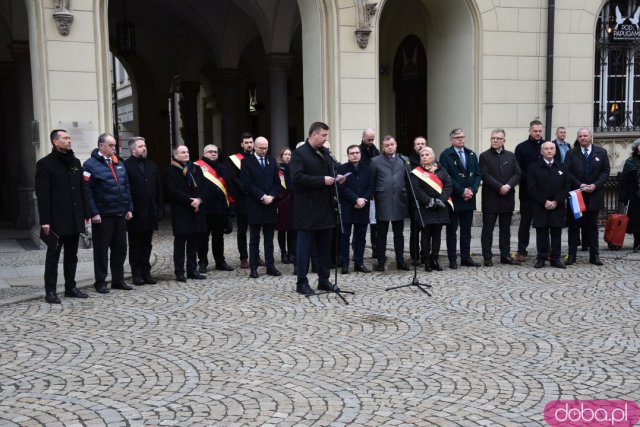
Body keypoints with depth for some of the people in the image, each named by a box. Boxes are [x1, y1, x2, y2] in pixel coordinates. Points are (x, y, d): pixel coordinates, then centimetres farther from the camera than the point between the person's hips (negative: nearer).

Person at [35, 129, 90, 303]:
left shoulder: (75, 162, 13)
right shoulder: (45, 163, -6)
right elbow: (42, 194, -11)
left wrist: (85, 213, 9)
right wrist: (45, 220, -16)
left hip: (74, 219, 6)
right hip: (56, 219, -6)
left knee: (72, 255, 12)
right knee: (53, 255, 1)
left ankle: (70, 287, 21)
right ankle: (50, 291, 7)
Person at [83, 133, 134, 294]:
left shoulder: (118, 164, 14)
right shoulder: (91, 165, -7)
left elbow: (126, 187, 16)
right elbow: (87, 191, -12)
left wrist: (129, 208, 9)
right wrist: (94, 213, -17)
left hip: (120, 214, 7)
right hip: (102, 216, -6)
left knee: (120, 249, 11)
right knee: (101, 250, 3)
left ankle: (118, 280, 22)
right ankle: (100, 282, 12)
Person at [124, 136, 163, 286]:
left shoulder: (151, 166, 13)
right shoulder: (126, 166, -6)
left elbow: (159, 189, 13)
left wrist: (160, 209, 6)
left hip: (150, 213, 5)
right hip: (135, 214, -5)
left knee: (147, 244, 11)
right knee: (135, 245, 5)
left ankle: (146, 272, 17)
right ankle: (137, 274, 11)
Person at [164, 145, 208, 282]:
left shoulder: (196, 169, 13)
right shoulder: (170, 171, -3)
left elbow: (203, 187, 7)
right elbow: (172, 191, -13)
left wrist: (199, 199, -12)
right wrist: (189, 200, -17)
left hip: (196, 210, 5)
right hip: (180, 212, -5)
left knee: (194, 242, 9)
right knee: (180, 242, 1)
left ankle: (192, 270, 16)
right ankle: (179, 272, 5)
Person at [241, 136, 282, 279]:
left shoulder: (272, 161, 13)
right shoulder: (247, 161, -1)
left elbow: (277, 182, 9)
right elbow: (247, 183, -10)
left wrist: (271, 196, -7)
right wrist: (262, 196, -15)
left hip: (270, 205, 4)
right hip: (255, 206, -4)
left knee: (269, 239, 8)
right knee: (254, 239, 2)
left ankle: (270, 266, 12)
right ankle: (253, 268, 6)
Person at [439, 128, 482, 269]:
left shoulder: (471, 155, 12)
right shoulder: (446, 155, -4)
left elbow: (478, 174, 9)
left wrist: (472, 190, -7)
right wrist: (461, 191, -14)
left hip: (469, 199, 5)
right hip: (453, 199, -5)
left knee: (466, 230, 10)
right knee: (452, 231, 3)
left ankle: (466, 257, 17)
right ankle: (452, 260, 8)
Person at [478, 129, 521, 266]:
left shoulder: (511, 156, 11)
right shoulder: (484, 156, -1)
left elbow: (517, 174, 3)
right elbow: (485, 176, -11)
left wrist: (508, 186, -14)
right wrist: (500, 187, -18)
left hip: (507, 198, 4)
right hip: (490, 198, -4)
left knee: (505, 229, 10)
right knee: (488, 229, 0)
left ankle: (505, 255, 17)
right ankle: (487, 257, 5)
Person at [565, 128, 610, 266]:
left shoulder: (601, 152, 5)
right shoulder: (572, 153, 3)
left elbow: (606, 171, 2)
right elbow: (568, 172, -2)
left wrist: (595, 185, -11)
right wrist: (579, 185, -14)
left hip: (594, 195, 1)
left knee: (592, 226, 7)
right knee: (574, 225, 3)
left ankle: (594, 255, 12)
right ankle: (572, 255, 8)